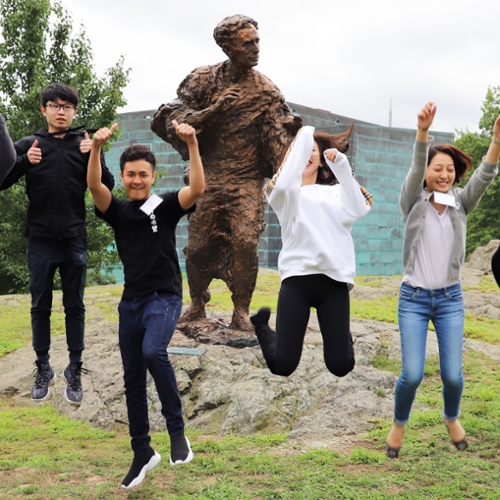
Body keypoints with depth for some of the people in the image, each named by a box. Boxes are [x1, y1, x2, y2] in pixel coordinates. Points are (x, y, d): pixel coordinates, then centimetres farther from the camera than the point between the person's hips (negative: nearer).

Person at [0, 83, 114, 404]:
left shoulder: (84, 144, 3)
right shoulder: (29, 145, 3)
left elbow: (107, 186, -3)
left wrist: (94, 156, -19)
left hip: (75, 241, 0)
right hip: (41, 241, 0)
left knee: (75, 306, 7)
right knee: (41, 307, 8)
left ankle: (75, 371, 17)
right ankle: (43, 369, 20)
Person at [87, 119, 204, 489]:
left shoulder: (166, 207, -1)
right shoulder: (117, 211, 6)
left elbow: (198, 188, -19)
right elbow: (94, 184, -11)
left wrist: (192, 143, -30)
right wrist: (97, 147, -28)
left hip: (164, 298, -5)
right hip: (131, 302, 5)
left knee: (153, 352, -33)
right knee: (133, 379, 10)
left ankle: (177, 430, -17)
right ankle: (143, 453, 24)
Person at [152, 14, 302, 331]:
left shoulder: (266, 90, 0)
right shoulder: (204, 80, 1)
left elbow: (280, 138, 1)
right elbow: (175, 118, -5)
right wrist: (213, 110, -18)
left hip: (247, 180, -1)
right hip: (208, 177, 1)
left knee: (245, 241, -15)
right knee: (198, 245, 3)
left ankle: (241, 312, -4)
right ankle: (197, 306, 24)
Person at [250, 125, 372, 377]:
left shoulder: (335, 191, 18)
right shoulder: (285, 193, 11)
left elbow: (357, 210, -2)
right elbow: (284, 185, -14)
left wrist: (342, 165, -7)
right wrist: (301, 139, -7)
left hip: (335, 278, 2)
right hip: (298, 277, -2)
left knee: (341, 365, -2)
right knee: (282, 365, -5)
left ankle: (343, 335, 34)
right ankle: (261, 325, 27)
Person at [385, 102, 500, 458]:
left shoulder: (461, 204, 1)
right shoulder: (413, 203, -5)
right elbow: (415, 168, -23)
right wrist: (423, 130, -42)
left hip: (450, 298, 2)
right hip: (413, 298, -2)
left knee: (453, 374, -2)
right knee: (412, 374, -9)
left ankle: (452, 419, 31)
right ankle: (399, 425, 21)